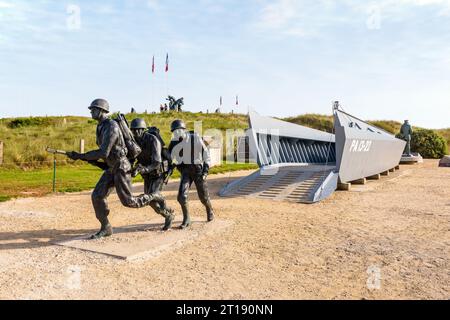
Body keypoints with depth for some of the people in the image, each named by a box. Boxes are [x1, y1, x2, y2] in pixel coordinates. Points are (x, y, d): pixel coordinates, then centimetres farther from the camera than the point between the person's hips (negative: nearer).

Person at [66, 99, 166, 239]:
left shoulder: (111, 127, -23)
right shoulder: (101, 127, 10)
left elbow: (103, 153, -28)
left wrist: (80, 156, -22)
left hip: (121, 167, -9)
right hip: (112, 168, 9)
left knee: (127, 201, -7)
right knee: (97, 196, -2)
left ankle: (153, 197, 16)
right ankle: (106, 228, 8)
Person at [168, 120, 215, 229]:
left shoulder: (195, 138, -13)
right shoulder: (174, 143, -3)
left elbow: (206, 154, -7)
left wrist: (205, 170, -12)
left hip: (198, 169, -2)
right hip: (185, 170, 2)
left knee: (203, 196, 7)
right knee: (182, 196, -13)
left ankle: (210, 211, 40)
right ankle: (186, 219, 7)